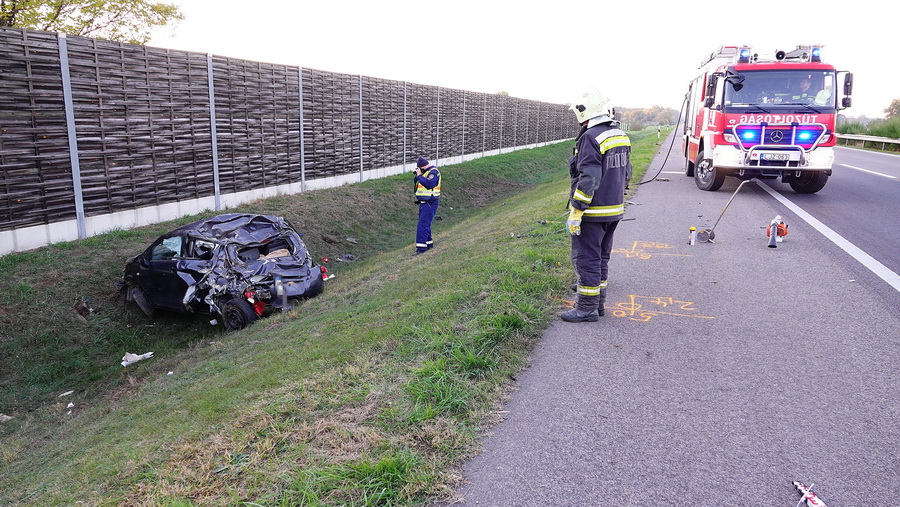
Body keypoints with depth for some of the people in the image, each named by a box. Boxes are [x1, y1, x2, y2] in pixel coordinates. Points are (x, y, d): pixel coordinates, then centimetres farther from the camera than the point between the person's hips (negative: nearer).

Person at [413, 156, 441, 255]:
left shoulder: (433, 172, -13)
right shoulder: (426, 172, 15)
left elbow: (429, 184, -27)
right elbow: (417, 183, 17)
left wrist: (419, 176, -18)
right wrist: (416, 176, -1)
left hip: (430, 203, -10)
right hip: (424, 202, 10)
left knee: (422, 225, -13)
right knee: (425, 224, 16)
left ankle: (421, 247, -12)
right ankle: (429, 243, 27)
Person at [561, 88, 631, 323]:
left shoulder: (591, 138, -18)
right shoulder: (621, 136, 11)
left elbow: (588, 180, -23)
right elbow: (626, 173, 18)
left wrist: (575, 212, -20)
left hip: (593, 212, -9)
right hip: (614, 210, 9)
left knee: (586, 259, -1)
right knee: (601, 257, 17)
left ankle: (587, 308, 5)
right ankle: (598, 301, 27)